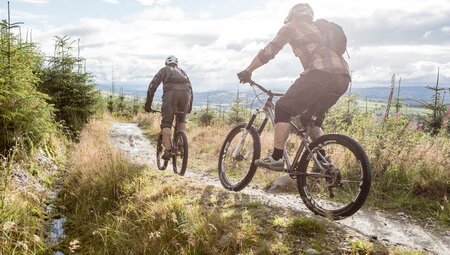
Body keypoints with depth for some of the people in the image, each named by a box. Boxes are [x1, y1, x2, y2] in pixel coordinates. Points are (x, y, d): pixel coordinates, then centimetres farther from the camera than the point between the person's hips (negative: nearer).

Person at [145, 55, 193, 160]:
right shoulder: (182, 71, 37)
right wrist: (190, 106, 39)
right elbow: (190, 88, 34)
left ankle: (167, 150, -11)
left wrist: (148, 104, 22)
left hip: (171, 92, -3)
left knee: (166, 123, 2)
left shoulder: (164, 70, 28)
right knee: (182, 119, 25)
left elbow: (152, 86, 20)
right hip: (185, 93, 3)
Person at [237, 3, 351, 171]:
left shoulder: (291, 27, 17)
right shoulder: (317, 29, 38)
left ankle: (276, 159, -5)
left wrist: (247, 72, 20)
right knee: (312, 117, 22)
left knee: (283, 107, 1)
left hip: (322, 72, -7)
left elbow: (269, 51, 10)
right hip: (343, 77, 8)